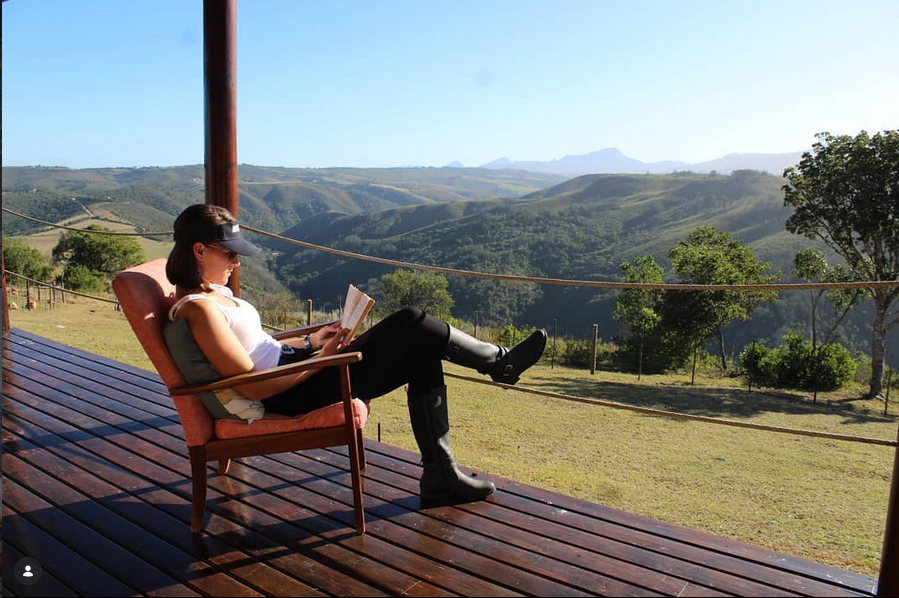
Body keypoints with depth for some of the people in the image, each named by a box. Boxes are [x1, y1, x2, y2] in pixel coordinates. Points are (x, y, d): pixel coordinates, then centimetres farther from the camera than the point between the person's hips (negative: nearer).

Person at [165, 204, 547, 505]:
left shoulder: (211, 293, 12)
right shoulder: (199, 308, -18)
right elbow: (251, 385, -22)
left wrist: (310, 342, 7)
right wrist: (319, 358, -16)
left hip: (294, 368, 10)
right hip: (289, 396, -10)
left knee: (422, 358, 2)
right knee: (411, 325, -13)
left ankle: (441, 479, 7)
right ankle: (500, 362, 10)